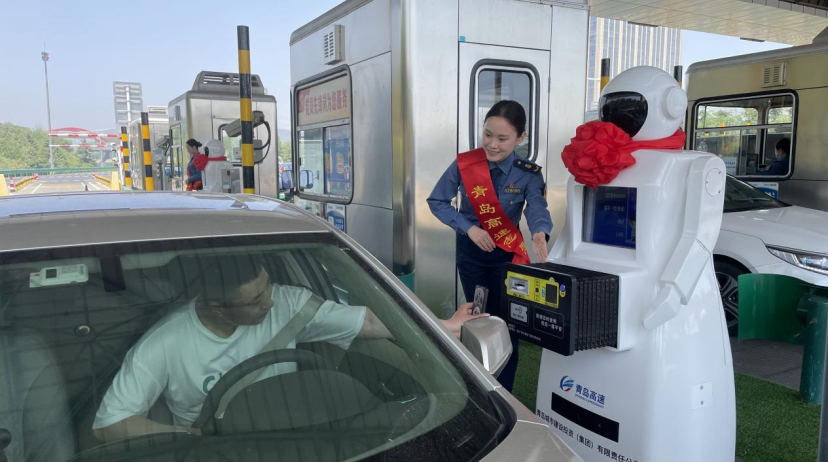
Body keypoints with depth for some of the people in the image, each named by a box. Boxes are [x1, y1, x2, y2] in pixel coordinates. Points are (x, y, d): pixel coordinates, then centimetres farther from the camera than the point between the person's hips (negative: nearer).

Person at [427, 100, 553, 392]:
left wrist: (540, 235, -53)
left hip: (507, 253, -1)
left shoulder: (528, 174, -14)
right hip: (471, 252, 1)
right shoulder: (464, 164, -13)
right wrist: (469, 228, -18)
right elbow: (437, 201, -6)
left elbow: (537, 207, -30)